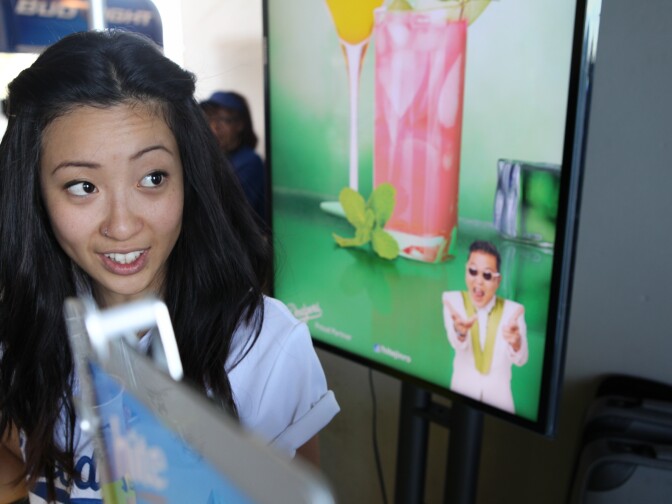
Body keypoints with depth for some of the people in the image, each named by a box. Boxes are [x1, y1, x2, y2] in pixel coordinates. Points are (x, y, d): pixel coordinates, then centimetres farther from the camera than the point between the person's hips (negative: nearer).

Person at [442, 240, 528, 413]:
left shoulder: (513, 310, -8)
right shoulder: (453, 300, -9)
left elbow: (520, 360, -22)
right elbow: (457, 344, -26)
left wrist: (516, 342, -45)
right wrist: (460, 332, -50)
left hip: (499, 398, 1)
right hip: (462, 394, 0)